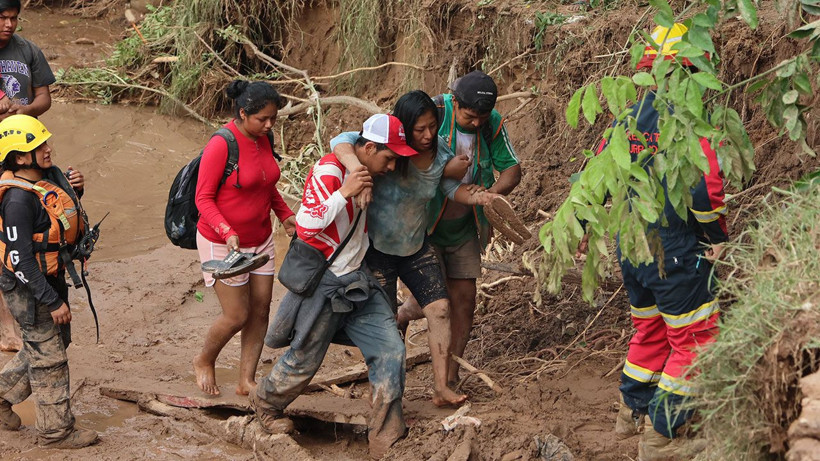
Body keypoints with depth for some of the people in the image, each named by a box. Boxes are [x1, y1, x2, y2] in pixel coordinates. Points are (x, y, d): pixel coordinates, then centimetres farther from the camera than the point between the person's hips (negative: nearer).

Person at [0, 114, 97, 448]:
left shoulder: (49, 174, -1)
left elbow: (63, 211, 20)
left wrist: (76, 190, -3)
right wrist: (53, 301, -24)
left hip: (52, 278, 9)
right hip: (29, 287, -9)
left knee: (55, 342, 23)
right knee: (48, 357, 4)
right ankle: (55, 430, 19)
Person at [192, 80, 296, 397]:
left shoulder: (263, 139, 1)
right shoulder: (221, 145, -22)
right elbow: (204, 198, -18)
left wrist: (285, 214, 2)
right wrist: (228, 232, -31)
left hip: (260, 240, 7)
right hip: (222, 243, -7)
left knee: (260, 311, 7)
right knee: (237, 316, -3)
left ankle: (247, 381, 18)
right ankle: (204, 362, 26)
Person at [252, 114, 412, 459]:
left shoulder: (363, 174, 7)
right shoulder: (328, 172, -20)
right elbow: (305, 226, -26)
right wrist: (344, 193, -30)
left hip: (357, 280, 8)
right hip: (323, 284, -8)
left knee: (390, 350, -3)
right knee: (305, 358, 8)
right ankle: (266, 404, 38)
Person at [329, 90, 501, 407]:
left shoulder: (440, 153, -7)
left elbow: (452, 187, 7)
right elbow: (341, 142, -37)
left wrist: (474, 196, -17)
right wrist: (357, 170, -58)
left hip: (416, 246, 5)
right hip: (377, 248, -5)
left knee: (440, 309, -6)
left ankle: (441, 388, 0)